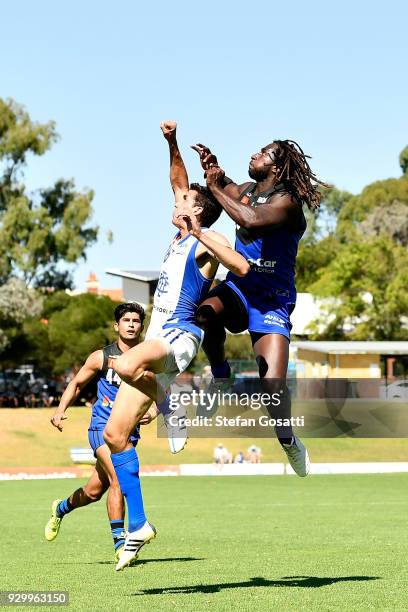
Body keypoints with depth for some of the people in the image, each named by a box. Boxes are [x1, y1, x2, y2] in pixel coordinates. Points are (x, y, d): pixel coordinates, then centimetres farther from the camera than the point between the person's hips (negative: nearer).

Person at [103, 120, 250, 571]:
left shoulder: (203, 244, -5)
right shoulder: (180, 237, 18)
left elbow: (242, 267, -23)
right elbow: (180, 184, 30)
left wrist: (201, 234, -24)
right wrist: (172, 144, 20)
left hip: (179, 337, -9)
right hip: (158, 341, 9)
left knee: (127, 365, -43)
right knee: (114, 433, 1)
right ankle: (136, 527, 4)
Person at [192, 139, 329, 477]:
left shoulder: (286, 202, -18)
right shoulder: (246, 190, 5)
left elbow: (252, 219, -37)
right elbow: (228, 190, 29)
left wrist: (216, 187, -25)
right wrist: (212, 168, 7)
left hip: (272, 300, -6)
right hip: (238, 287, 6)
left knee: (273, 385, -16)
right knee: (205, 313, -32)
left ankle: (288, 440, 14)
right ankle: (220, 376, -6)